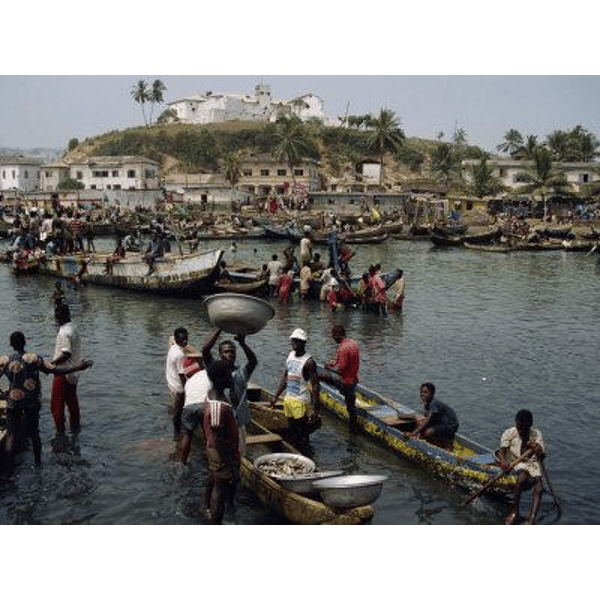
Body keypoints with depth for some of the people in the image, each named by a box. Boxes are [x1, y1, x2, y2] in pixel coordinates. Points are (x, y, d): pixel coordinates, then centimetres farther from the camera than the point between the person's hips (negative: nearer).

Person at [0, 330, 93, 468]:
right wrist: (79, 367, -11)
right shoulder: (34, 359, -10)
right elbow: (56, 370, -13)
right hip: (33, 403, 1)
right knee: (34, 433, 16)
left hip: (13, 403, -1)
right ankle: (38, 463, 26)